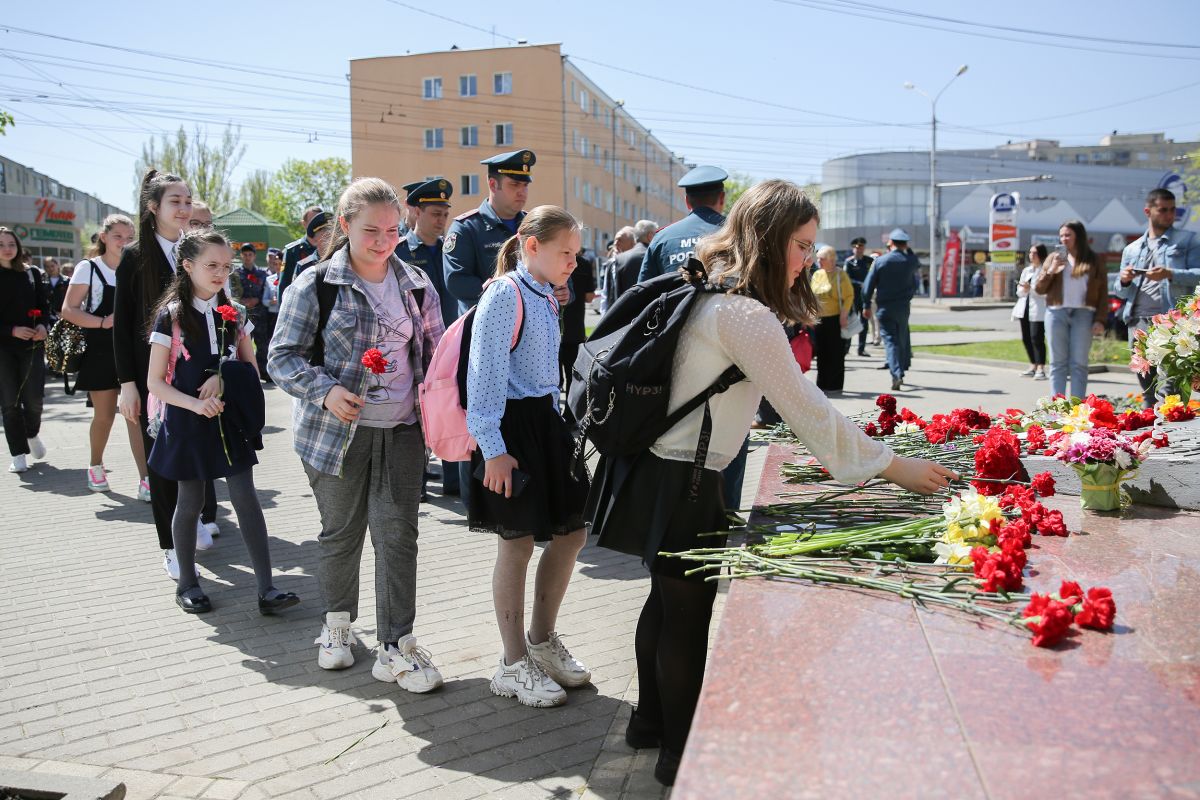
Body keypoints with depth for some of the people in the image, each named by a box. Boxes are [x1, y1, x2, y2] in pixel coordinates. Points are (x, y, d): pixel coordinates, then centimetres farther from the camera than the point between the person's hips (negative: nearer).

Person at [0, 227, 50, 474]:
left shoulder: (32, 273, 7)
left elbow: (44, 304, 11)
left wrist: (42, 325, -8)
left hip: (32, 343, 1)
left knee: (34, 397, -3)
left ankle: (32, 433, 29)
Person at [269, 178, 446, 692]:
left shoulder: (416, 285, 6)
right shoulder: (315, 285, -6)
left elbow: (434, 351, 15)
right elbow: (282, 356, -6)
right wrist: (326, 391, -23)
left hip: (402, 430, 2)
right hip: (337, 431, -2)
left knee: (398, 534, -2)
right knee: (341, 531, 11)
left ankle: (396, 647, 7)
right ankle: (337, 623, 35)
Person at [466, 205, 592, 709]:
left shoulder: (546, 298, 14)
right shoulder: (504, 296, -13)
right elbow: (485, 375, -18)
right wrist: (493, 448, -21)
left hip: (548, 422, 9)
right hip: (513, 427, -9)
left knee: (571, 534, 12)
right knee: (517, 545, 0)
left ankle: (542, 640, 31)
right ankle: (514, 666, 16)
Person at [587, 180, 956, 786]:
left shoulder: (708, 293, 9)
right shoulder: (746, 315, -21)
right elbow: (807, 411, -20)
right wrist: (894, 468, -11)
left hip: (657, 470, 10)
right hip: (681, 484, -10)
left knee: (668, 600, 21)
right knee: (688, 612, 5)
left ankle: (651, 721, 39)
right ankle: (680, 753, 22)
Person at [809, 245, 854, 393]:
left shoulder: (840, 275, -6)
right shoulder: (817, 275, 11)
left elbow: (849, 296, -9)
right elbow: (811, 296, 18)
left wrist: (843, 315, -17)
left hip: (835, 319, -6)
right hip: (819, 320, 6)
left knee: (835, 353, 0)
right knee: (821, 352, 8)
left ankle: (835, 385, 6)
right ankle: (822, 384, 16)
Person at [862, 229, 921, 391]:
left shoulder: (880, 261, -7)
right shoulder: (910, 261, -2)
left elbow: (868, 285, -5)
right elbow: (918, 266, 25)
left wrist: (867, 305, 4)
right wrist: (907, 250, 20)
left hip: (884, 308, -2)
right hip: (903, 307, 2)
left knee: (890, 340, -3)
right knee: (902, 339, 17)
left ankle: (897, 374, -18)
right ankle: (902, 369, 24)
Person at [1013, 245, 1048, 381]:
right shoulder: (1026, 270, 18)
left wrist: (1031, 288, -20)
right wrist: (1023, 290, -5)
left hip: (1038, 309, -7)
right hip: (1025, 307, 7)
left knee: (1037, 338, -12)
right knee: (1026, 338, 8)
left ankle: (1041, 369, -9)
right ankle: (1033, 366, 18)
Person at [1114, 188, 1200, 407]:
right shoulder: (1131, 249, 22)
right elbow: (1119, 291, 22)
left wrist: (1170, 274, -17)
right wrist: (1124, 280, 0)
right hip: (1138, 321, 5)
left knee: (1168, 391, -15)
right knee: (1147, 390, 8)